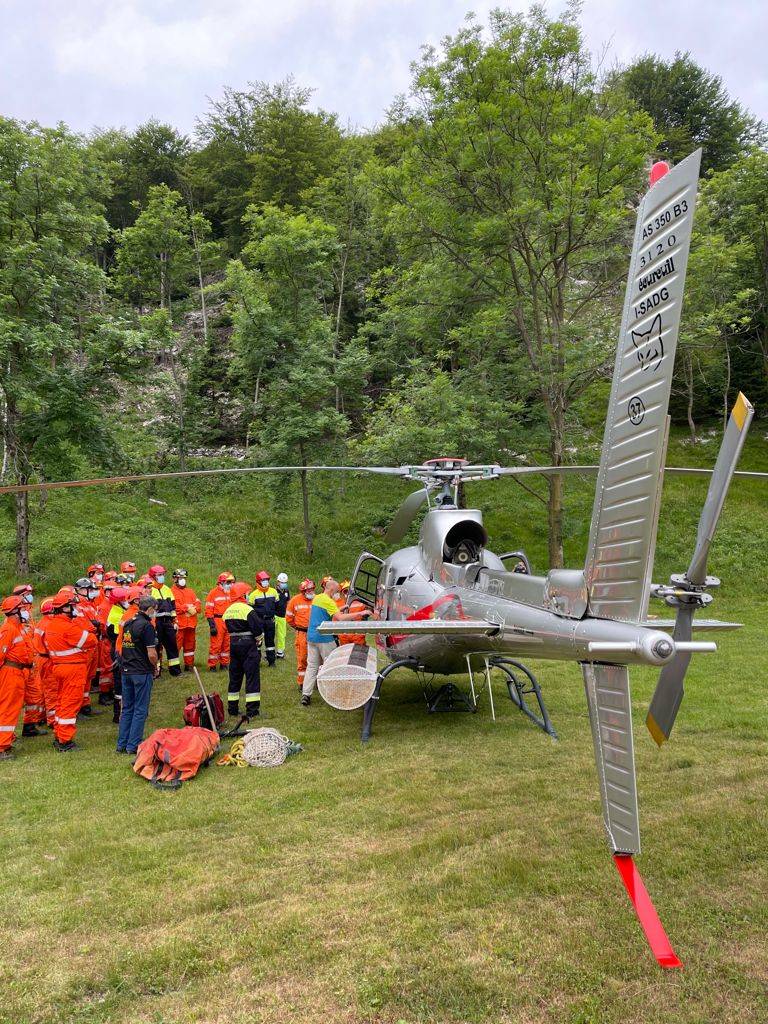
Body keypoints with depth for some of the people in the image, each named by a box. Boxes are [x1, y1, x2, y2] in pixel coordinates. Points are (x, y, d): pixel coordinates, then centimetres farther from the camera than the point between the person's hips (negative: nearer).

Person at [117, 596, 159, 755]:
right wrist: (155, 667, -1)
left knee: (127, 709, 15)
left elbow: (121, 648, 17)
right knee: (140, 710, 2)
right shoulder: (147, 626, -16)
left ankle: (122, 744, 19)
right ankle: (133, 745, 5)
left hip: (126, 671, 8)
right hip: (142, 672, -7)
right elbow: (152, 654, -19)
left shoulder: (128, 623, 9)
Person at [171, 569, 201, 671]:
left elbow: (198, 604, 11)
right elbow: (174, 606, -15)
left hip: (191, 624, 6)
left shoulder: (190, 591, 20)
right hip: (179, 624, -6)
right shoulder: (172, 592, 0)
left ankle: (189, 665, 21)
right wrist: (188, 608, -13)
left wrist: (194, 609, -10)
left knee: (190, 645, 12)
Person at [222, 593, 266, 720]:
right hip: (248, 644, -7)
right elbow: (257, 629, -14)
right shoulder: (248, 609, -13)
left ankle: (233, 709, 21)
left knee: (234, 676, 15)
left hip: (233, 643, 7)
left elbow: (228, 628, 15)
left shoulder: (227, 610, 10)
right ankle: (251, 710, -3)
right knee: (252, 676, -2)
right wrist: (258, 643, 2)